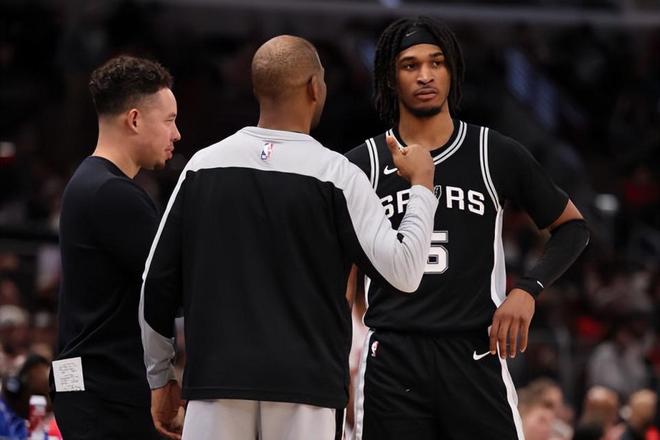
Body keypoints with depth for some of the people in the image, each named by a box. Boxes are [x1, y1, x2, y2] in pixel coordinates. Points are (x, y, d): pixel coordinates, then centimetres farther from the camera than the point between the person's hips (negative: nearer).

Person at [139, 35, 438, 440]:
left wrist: (160, 377, 19)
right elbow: (404, 272, -5)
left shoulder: (203, 166, 6)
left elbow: (158, 281, 9)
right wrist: (422, 185, 8)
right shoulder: (335, 174, -5)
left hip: (217, 380, 3)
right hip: (307, 391, -2)